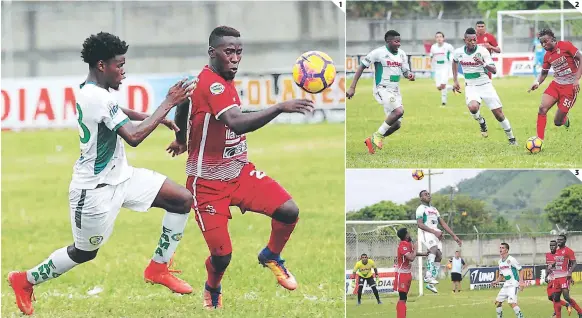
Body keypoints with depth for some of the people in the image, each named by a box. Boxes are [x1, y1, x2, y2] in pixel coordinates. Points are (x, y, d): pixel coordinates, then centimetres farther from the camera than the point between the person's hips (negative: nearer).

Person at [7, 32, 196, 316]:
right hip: (97, 188, -9)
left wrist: (154, 117, 18)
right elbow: (134, 136, -30)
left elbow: (117, 112, 30)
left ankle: (158, 268, 9)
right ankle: (24, 281, 29)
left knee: (183, 199, -1)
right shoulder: (98, 98, -25)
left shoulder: (90, 92, 6)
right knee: (84, 252, 8)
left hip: (119, 176, 9)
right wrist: (168, 104, -25)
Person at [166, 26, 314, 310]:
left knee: (289, 211, -14)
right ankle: (212, 290, 28)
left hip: (240, 170, 8)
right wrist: (280, 108, -53)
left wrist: (181, 140, 39)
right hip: (208, 182, -8)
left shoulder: (223, 81, 3)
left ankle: (271, 257, 17)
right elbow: (237, 124, -44)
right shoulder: (210, 83, -26)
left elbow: (184, 101, 24)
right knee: (222, 255, -8)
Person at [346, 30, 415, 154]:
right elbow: (361, 67, -8)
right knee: (399, 111, -28)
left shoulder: (402, 54, 6)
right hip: (382, 89, -7)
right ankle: (378, 135, -12)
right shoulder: (379, 53, -13)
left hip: (395, 91, 7)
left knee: (396, 124, 4)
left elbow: (405, 72, 15)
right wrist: (352, 87, -11)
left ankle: (372, 140, 21)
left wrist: (410, 75, -12)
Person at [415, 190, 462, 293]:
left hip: (436, 233, 8)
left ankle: (430, 283, 0)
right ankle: (428, 276, -41)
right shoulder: (421, 209, 1)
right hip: (426, 233, -8)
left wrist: (454, 236, 17)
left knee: (438, 257, -4)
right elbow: (420, 224, -12)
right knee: (434, 250, -32)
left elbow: (443, 224, 25)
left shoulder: (434, 209, 26)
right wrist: (434, 232, -21)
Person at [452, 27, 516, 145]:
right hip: (471, 87, 1)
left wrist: (483, 64, -37)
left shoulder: (482, 51, -15)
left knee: (498, 113, -2)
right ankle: (481, 122, 4)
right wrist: (455, 81, 17)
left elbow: (494, 70, -18)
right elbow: (455, 62, 19)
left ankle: (512, 138, 16)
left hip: (485, 85, -1)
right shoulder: (458, 52, -6)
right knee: (473, 107, -30)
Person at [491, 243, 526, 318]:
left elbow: (520, 270, -10)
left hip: (513, 284, -8)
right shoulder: (500, 262, 11)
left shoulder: (511, 260, -13)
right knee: (497, 302, 8)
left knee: (511, 302, -22)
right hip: (506, 284, 8)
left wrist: (521, 282, -20)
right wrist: (496, 281, 6)